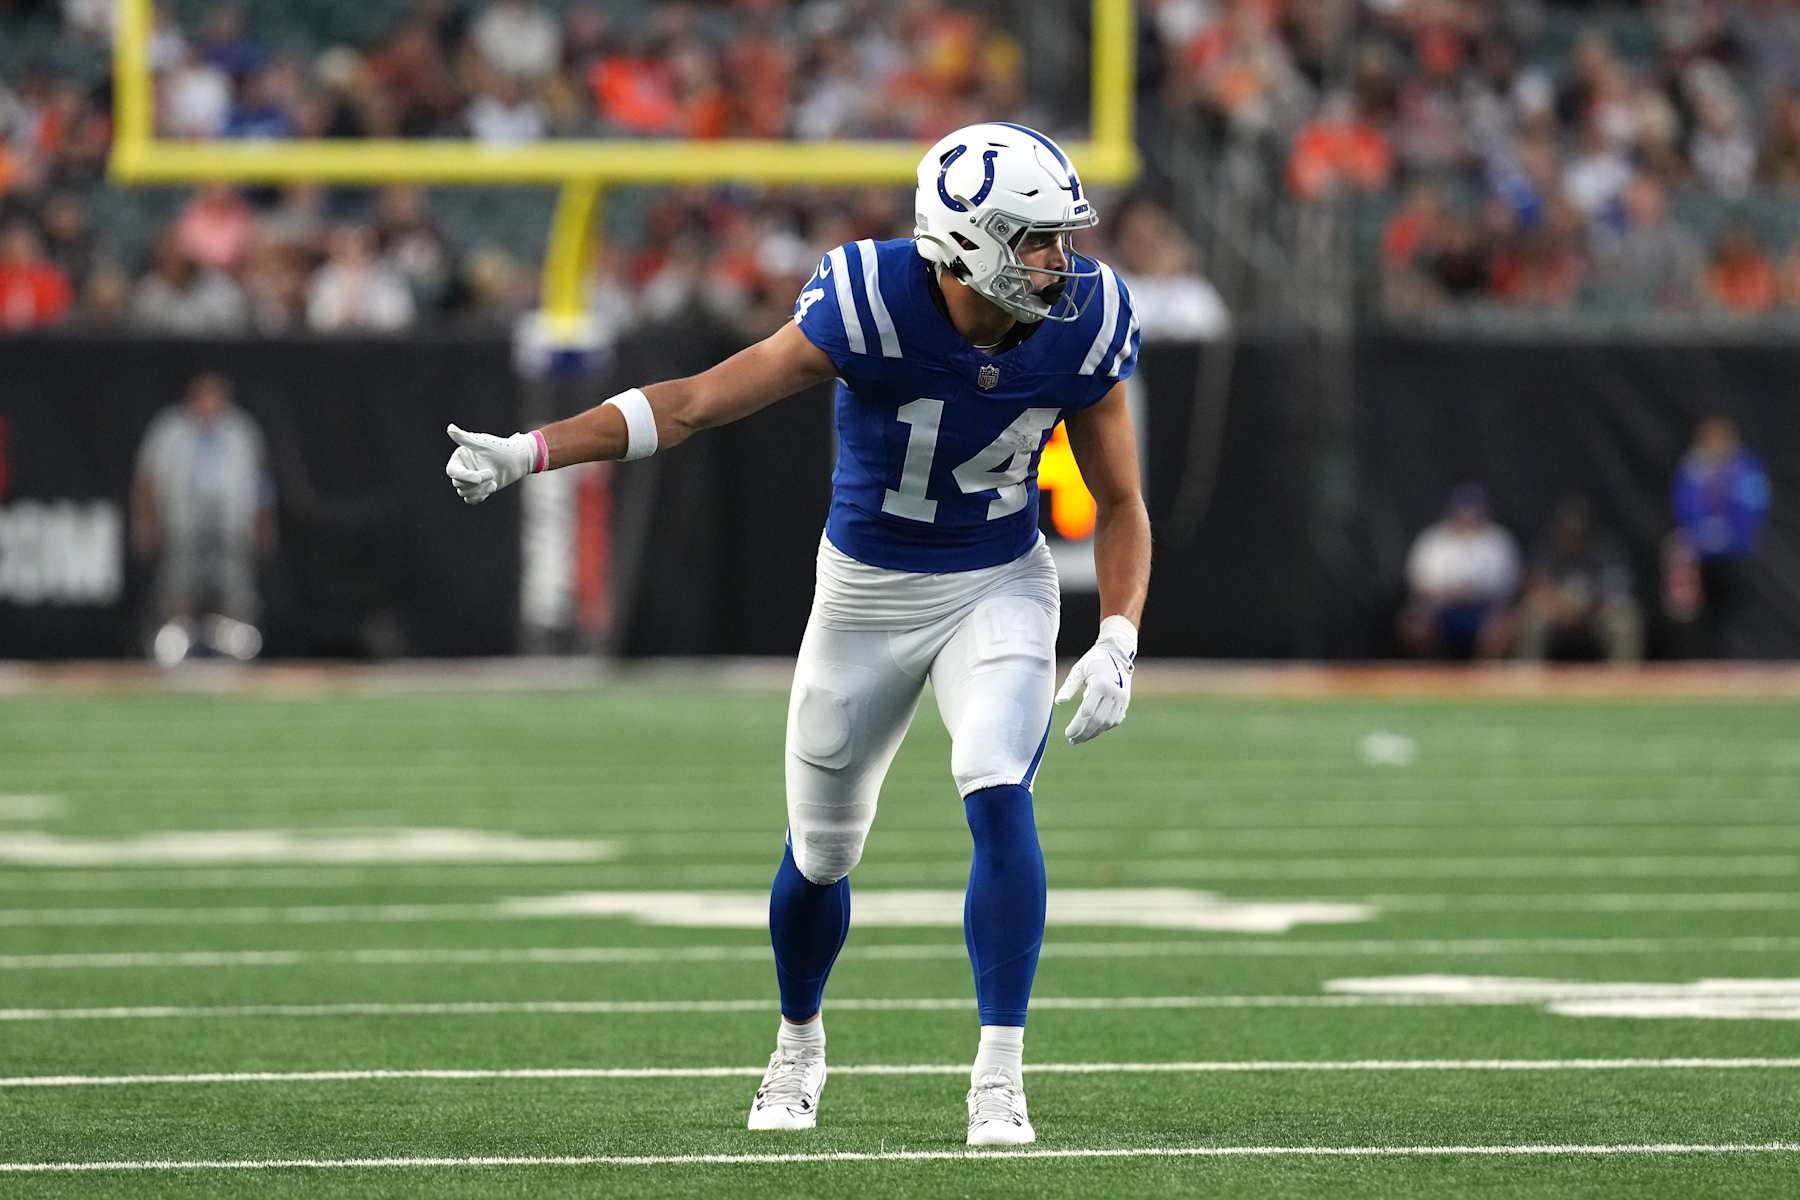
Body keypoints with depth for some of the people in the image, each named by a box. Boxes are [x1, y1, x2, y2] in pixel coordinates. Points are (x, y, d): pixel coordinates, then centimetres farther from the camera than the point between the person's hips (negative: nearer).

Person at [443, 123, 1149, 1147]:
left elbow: (1122, 503, -4)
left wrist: (1117, 645, -18)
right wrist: (530, 451, -33)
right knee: (821, 851, 9)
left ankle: (1000, 1075, -17)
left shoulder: (1083, 327, -17)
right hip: (867, 590, 0)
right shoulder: (872, 302, -26)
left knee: (999, 798, -24)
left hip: (1000, 588, 0)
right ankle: (799, 1044, 39)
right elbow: (698, 403, -24)